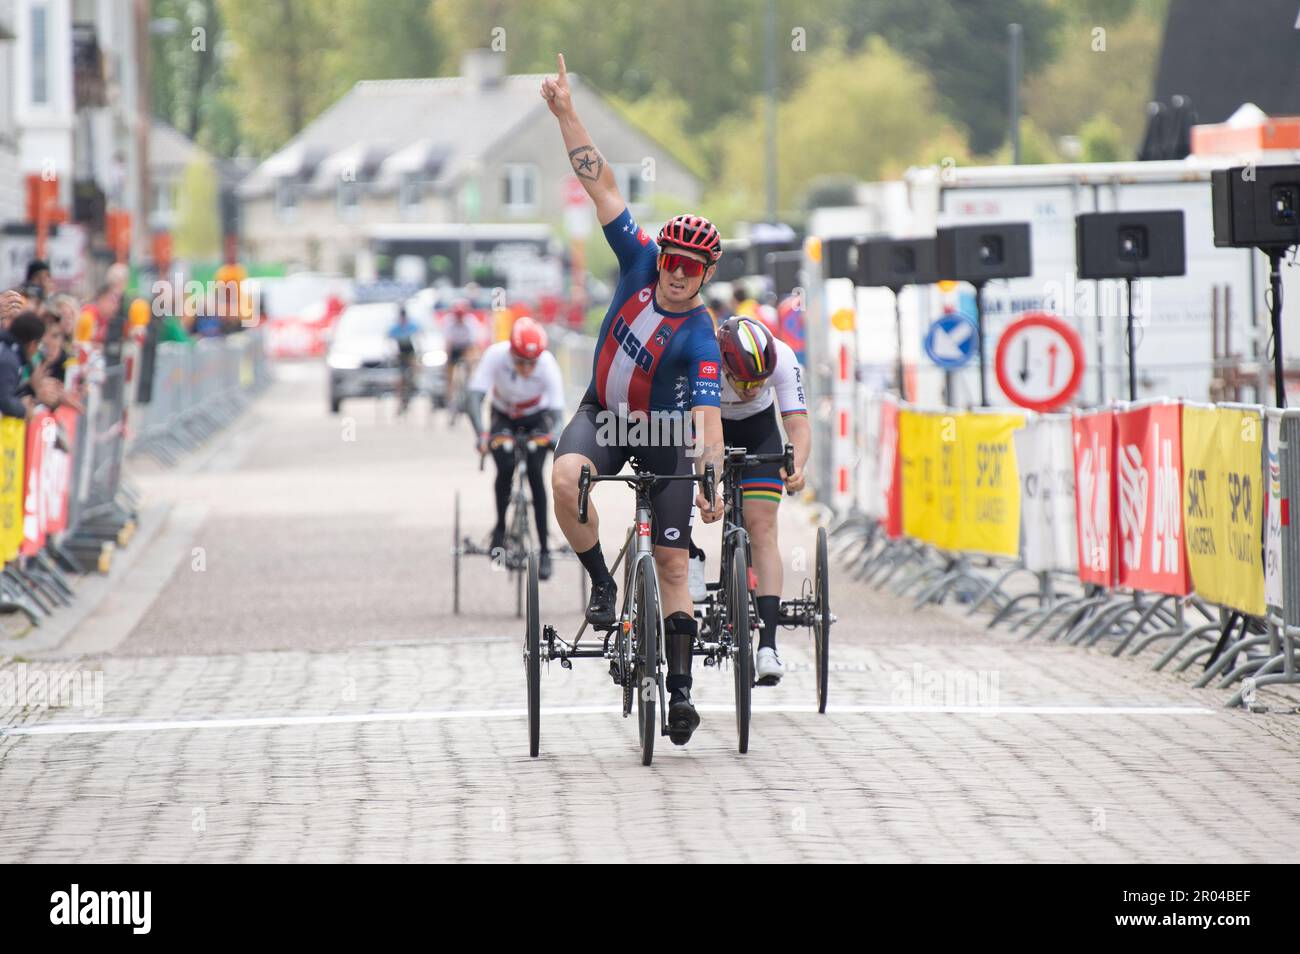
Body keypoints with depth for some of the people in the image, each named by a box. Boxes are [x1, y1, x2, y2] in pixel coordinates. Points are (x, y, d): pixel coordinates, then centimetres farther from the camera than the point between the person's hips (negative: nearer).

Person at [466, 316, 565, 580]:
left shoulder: (548, 364, -32)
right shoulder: (495, 356, -33)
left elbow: (556, 409, -31)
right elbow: (475, 397, -37)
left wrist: (547, 433, -49)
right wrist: (481, 434, -51)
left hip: (535, 418, 0)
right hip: (503, 417, 0)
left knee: (535, 474, -16)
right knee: (505, 467, -22)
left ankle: (544, 550, -10)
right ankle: (500, 527, 4)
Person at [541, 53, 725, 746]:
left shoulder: (700, 338, -23)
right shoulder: (639, 262, -13)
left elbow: (707, 414, -31)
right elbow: (601, 184, -14)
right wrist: (566, 112, -18)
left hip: (663, 434, -3)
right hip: (603, 413, 3)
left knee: (672, 567, -5)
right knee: (566, 479, -32)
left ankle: (680, 690, 3)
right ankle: (600, 582, -11)